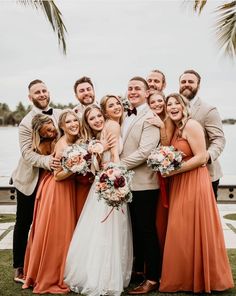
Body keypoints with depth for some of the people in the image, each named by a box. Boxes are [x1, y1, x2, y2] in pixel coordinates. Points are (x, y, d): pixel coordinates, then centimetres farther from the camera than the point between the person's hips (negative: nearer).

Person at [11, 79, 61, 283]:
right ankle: (19, 267, 23)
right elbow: (27, 153, -18)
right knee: (24, 223, 9)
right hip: (29, 180, -3)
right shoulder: (27, 123, -11)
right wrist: (47, 161, -33)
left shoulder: (61, 115, 1)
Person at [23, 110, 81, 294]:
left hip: (67, 189, 8)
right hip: (56, 191, -8)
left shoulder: (75, 141, 5)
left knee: (63, 232, 15)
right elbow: (58, 176, -18)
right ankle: (48, 278, 16)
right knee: (54, 233, 1)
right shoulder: (63, 145, -19)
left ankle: (53, 274, 30)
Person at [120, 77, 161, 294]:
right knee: (136, 229, 18)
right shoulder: (127, 117, 14)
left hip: (144, 183, -8)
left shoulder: (150, 118, -12)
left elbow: (144, 152, -21)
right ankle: (139, 268, 33)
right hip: (129, 182, 8)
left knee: (147, 231, 0)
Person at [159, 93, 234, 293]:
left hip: (194, 184, -8)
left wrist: (173, 171, -17)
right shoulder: (175, 129, 15)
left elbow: (201, 158, -18)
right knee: (181, 232, 11)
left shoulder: (191, 125, -12)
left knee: (193, 231, -1)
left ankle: (200, 279, 14)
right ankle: (185, 278, 23)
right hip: (180, 185, 8)